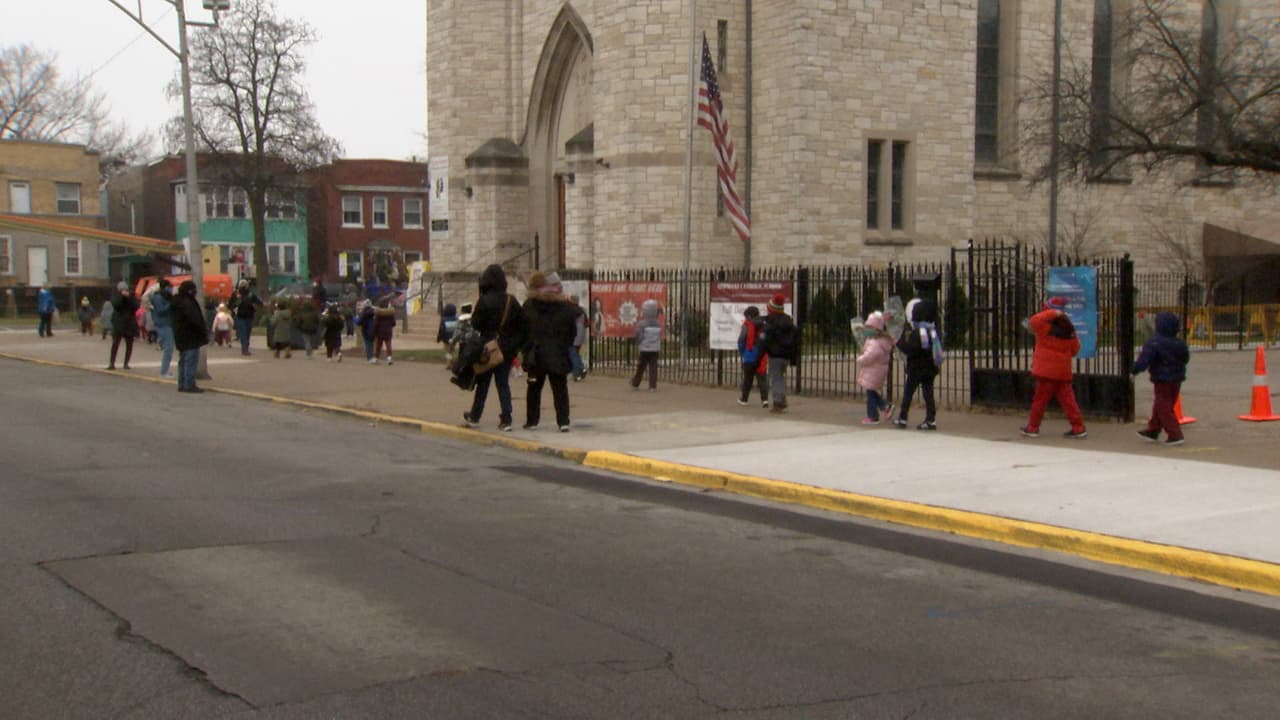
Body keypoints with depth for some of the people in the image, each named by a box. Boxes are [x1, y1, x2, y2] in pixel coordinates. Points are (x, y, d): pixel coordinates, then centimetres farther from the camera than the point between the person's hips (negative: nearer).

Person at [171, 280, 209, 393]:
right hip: (190, 337, -10)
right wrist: (204, 333, -17)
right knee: (191, 361, -7)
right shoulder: (187, 303, -19)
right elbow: (195, 319, -25)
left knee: (183, 361, 16)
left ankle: (182, 384, 20)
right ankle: (189, 385, -8)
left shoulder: (176, 302, 14)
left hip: (181, 337, 10)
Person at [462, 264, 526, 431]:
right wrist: (517, 346, 9)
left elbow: (475, 324, -13)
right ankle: (506, 419, 1)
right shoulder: (511, 301, 1)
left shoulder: (484, 301, -12)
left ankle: (474, 417, 21)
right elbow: (522, 325, 3)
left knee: (482, 383, 10)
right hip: (507, 348, 3)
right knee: (503, 383, 7)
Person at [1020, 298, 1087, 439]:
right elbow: (1075, 349, 12)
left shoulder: (1047, 326, -15)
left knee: (1040, 399, 5)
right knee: (1067, 399, 7)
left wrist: (1052, 314, -24)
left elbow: (1034, 321, -35)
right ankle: (1078, 428, 3)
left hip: (1046, 370, -5)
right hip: (1064, 371, 5)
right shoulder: (1069, 328, 5)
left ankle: (1032, 427, 14)